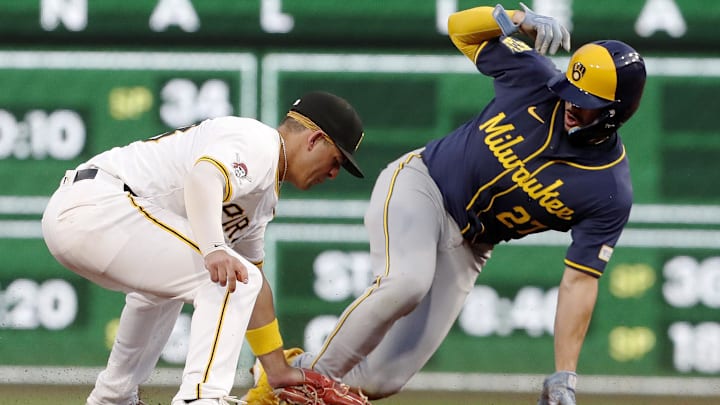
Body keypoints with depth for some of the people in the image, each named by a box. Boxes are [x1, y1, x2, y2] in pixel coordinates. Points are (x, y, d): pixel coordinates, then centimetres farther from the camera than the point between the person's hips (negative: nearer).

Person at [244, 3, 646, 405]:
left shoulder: (610, 194, -17)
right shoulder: (536, 80, -15)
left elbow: (580, 282, -15)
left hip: (466, 247, 2)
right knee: (406, 282, -35)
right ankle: (314, 372, -15)